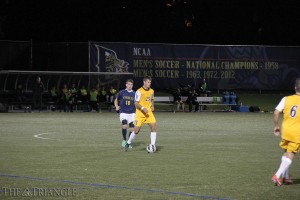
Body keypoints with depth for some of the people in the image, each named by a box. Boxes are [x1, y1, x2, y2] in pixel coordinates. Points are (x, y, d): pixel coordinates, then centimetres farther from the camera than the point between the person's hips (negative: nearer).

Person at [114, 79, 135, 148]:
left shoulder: (134, 94, 7)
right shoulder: (121, 92, 3)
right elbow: (116, 100, 17)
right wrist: (117, 106, 1)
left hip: (132, 113, 2)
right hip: (123, 112, -2)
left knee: (132, 128, -6)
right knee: (124, 126, -23)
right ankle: (124, 140, -1)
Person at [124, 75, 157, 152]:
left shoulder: (151, 91, 8)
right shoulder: (139, 91, -11)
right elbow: (136, 103, -11)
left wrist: (152, 106, 5)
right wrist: (143, 108, -25)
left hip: (149, 112, 5)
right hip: (140, 113, -5)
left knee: (153, 127, -12)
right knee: (136, 130, -4)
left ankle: (153, 145, -8)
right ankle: (128, 143, 19)